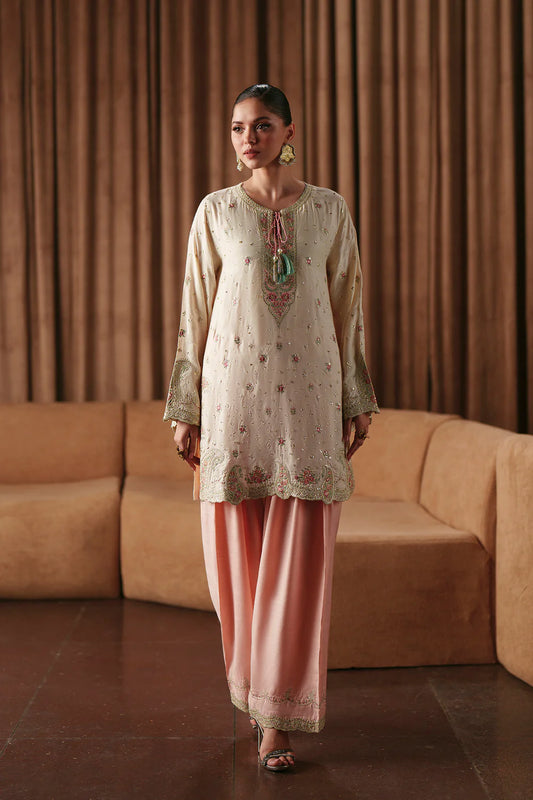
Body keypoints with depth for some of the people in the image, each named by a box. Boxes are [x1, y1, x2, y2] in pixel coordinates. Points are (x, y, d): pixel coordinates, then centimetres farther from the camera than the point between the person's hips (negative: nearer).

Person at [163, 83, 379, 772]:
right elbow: (195, 311, 5)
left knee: (297, 559, -3)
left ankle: (279, 716, 4)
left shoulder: (329, 210, 7)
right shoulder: (216, 211, 5)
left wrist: (358, 400, 7)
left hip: (309, 396, 0)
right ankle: (256, 685, 27)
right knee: (238, 551, 5)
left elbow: (346, 308, 10)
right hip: (234, 391, 0)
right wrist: (185, 408, 3)